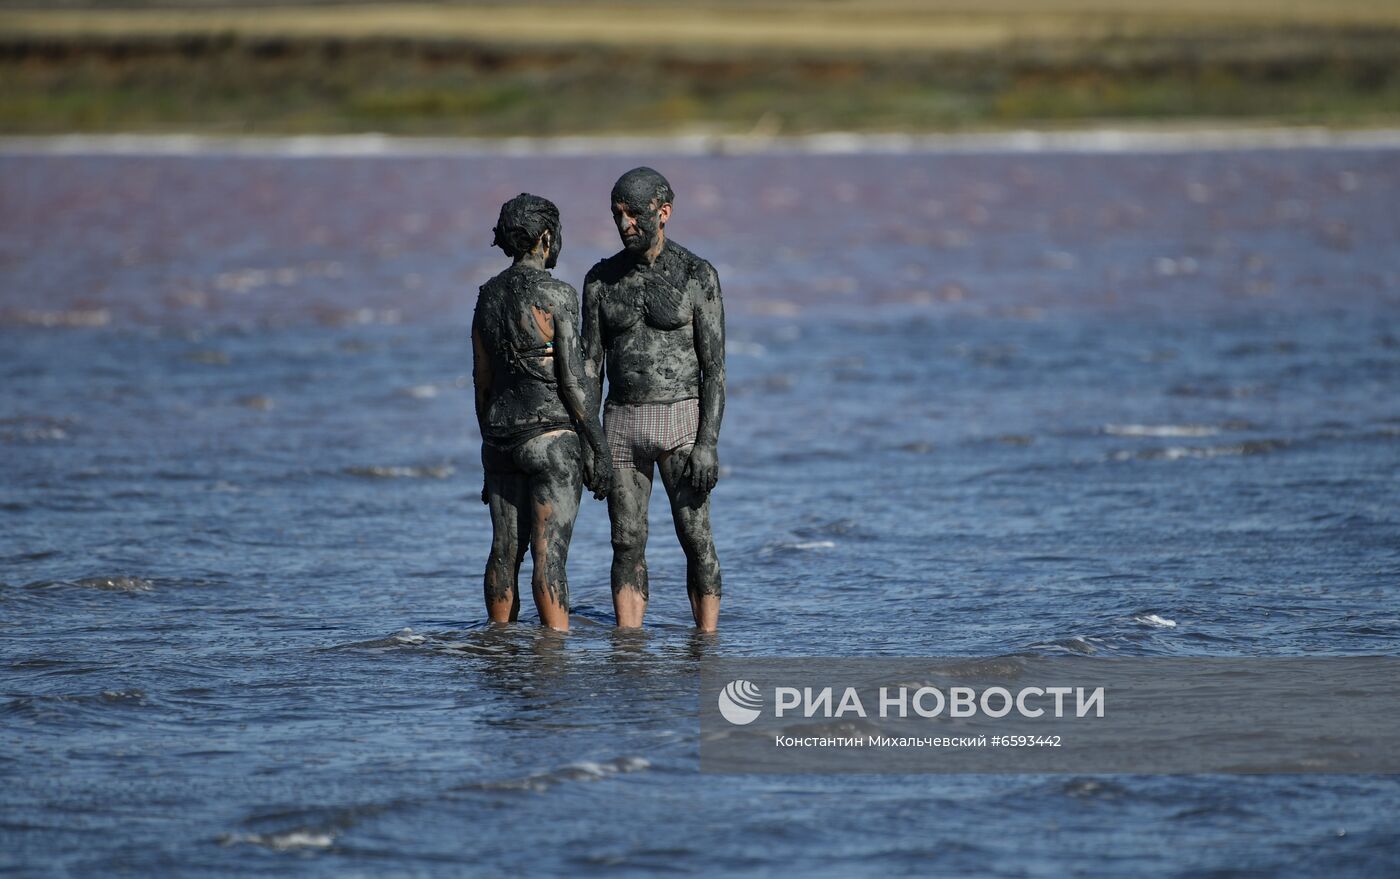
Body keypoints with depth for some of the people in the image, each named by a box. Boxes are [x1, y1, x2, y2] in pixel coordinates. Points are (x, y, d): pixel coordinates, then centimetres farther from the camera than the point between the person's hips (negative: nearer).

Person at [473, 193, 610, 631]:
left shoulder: (489, 295, 9)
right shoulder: (556, 295, -11)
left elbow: (482, 380, 13)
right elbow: (572, 380, -13)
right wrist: (599, 448, -8)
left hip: (501, 435, 7)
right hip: (550, 437, -7)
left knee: (505, 550, 13)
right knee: (549, 555, -10)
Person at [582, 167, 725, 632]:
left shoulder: (698, 276, -6)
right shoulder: (601, 279, 5)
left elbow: (714, 367, -8)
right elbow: (590, 366, 7)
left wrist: (708, 443, -15)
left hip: (681, 422, -3)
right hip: (622, 423, 3)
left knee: (696, 539, -5)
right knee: (627, 544, 2)